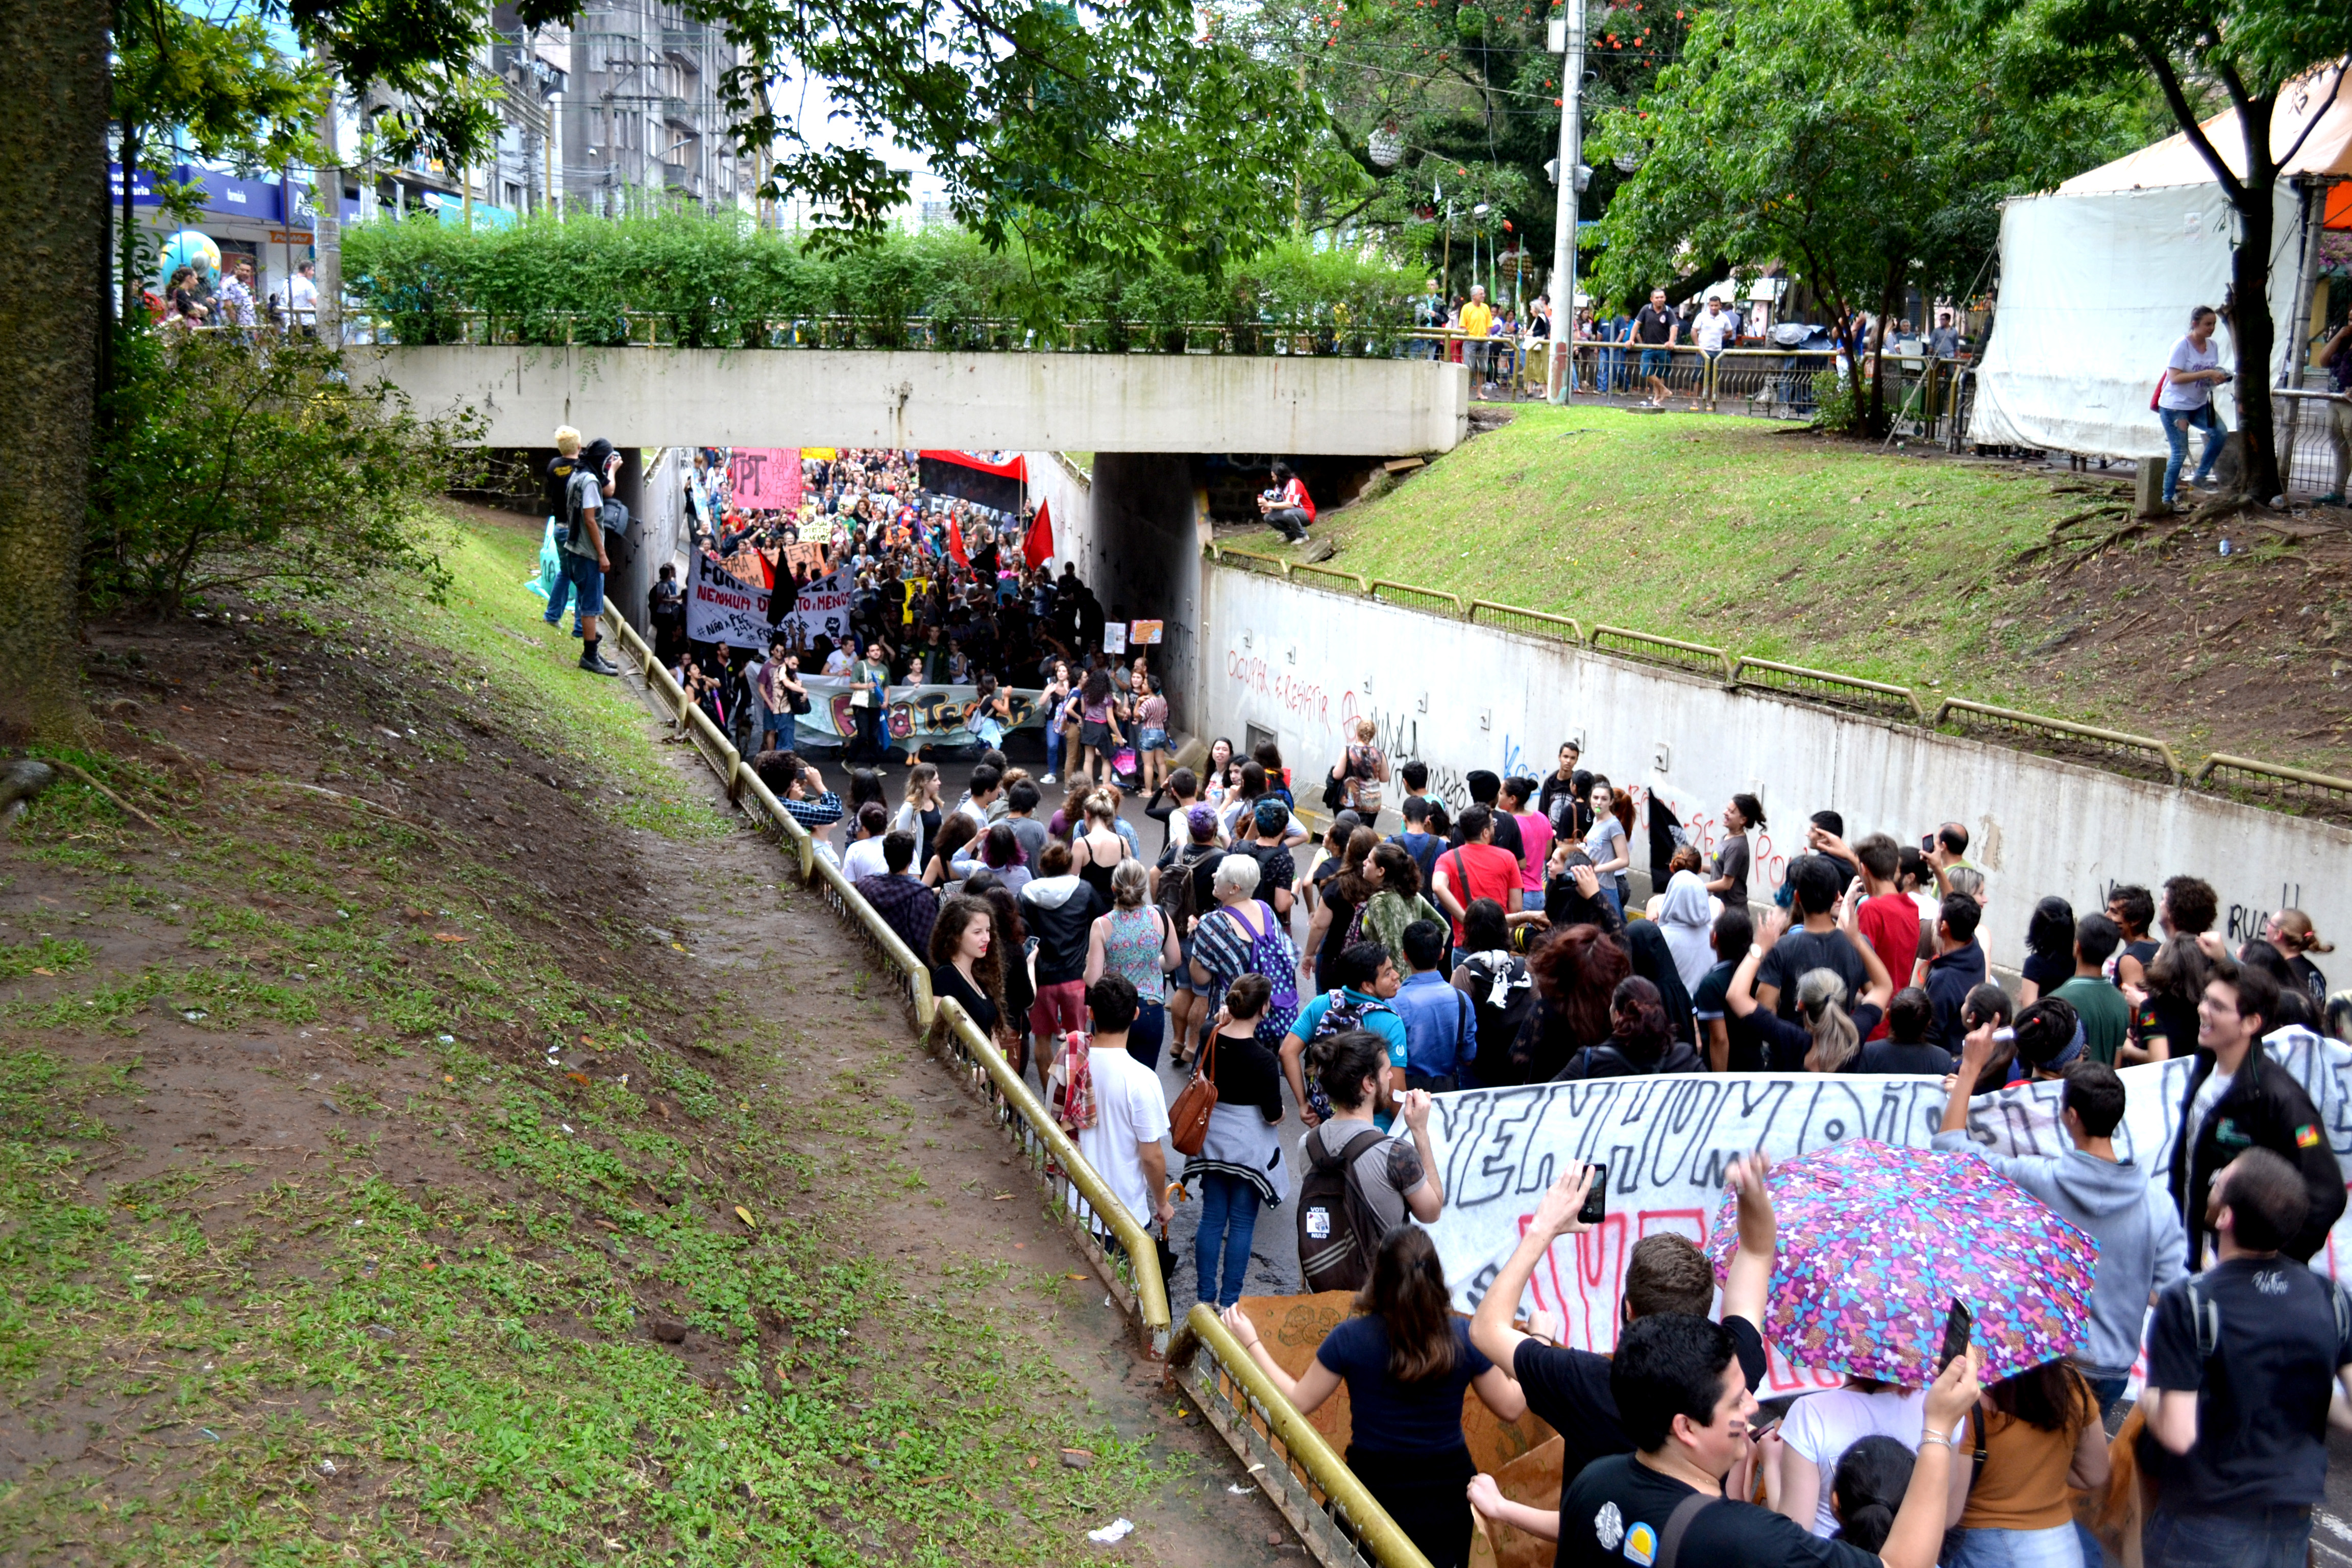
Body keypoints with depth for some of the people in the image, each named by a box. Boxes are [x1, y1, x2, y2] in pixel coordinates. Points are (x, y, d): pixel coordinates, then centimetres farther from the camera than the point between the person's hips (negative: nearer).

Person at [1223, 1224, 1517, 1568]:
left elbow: (1298, 1402, -5)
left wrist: (1251, 1343, 3)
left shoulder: (1349, 1338, -16)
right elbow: (1511, 1408, -2)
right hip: (1447, 1494, 1)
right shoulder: (1465, 1337, -13)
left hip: (1375, 1488, -1)